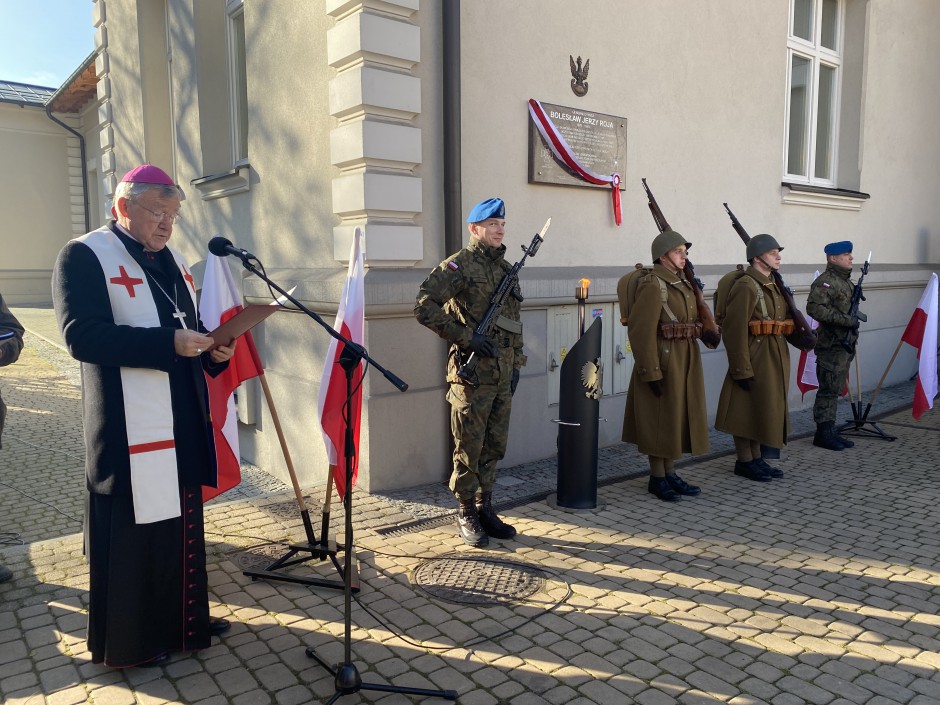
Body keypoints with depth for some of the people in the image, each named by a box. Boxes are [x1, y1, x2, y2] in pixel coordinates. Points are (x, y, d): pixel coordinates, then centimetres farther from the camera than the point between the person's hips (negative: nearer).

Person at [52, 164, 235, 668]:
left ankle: (184, 620, 33)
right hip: (127, 431, -7)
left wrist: (212, 350, 0)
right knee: (131, 534, 4)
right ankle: (128, 642, 22)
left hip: (182, 425, 8)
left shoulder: (173, 260, 15)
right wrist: (169, 343, -26)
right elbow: (82, 335, -20)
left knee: (182, 525, 16)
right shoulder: (84, 256, -8)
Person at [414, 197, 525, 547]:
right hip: (472, 373, -7)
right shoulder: (458, 265, -7)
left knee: (494, 446, 13)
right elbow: (424, 307, -18)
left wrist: (516, 363, 17)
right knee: (469, 449, 2)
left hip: (502, 374, 7)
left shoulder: (507, 268, 16)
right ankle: (466, 516, 14)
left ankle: (485, 508, 26)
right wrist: (466, 337, -19)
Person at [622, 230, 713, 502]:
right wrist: (651, 372, -23)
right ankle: (657, 478, 13)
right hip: (664, 360, -9)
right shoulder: (652, 285, -15)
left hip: (686, 360, 9)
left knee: (679, 415, 14)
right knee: (661, 418, 0)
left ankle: (669, 473, 26)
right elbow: (641, 330, -21)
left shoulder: (683, 283, 13)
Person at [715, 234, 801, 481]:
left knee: (766, 408, 15)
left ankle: (756, 458, 26)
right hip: (755, 357, -9)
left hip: (775, 358, 10)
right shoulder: (745, 286, -16)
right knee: (747, 409, 1)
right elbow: (734, 330, -22)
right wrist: (742, 370, -23)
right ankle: (744, 461, 13)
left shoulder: (774, 284, 13)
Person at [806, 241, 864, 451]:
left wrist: (856, 315, 11)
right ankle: (823, 433, 1)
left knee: (835, 389, 12)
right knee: (828, 390, -6)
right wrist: (846, 319, -26)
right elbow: (814, 308, -26)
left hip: (845, 344, 10)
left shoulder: (846, 281, 18)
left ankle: (830, 431, 19)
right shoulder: (824, 281, -13)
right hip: (831, 345, -10)